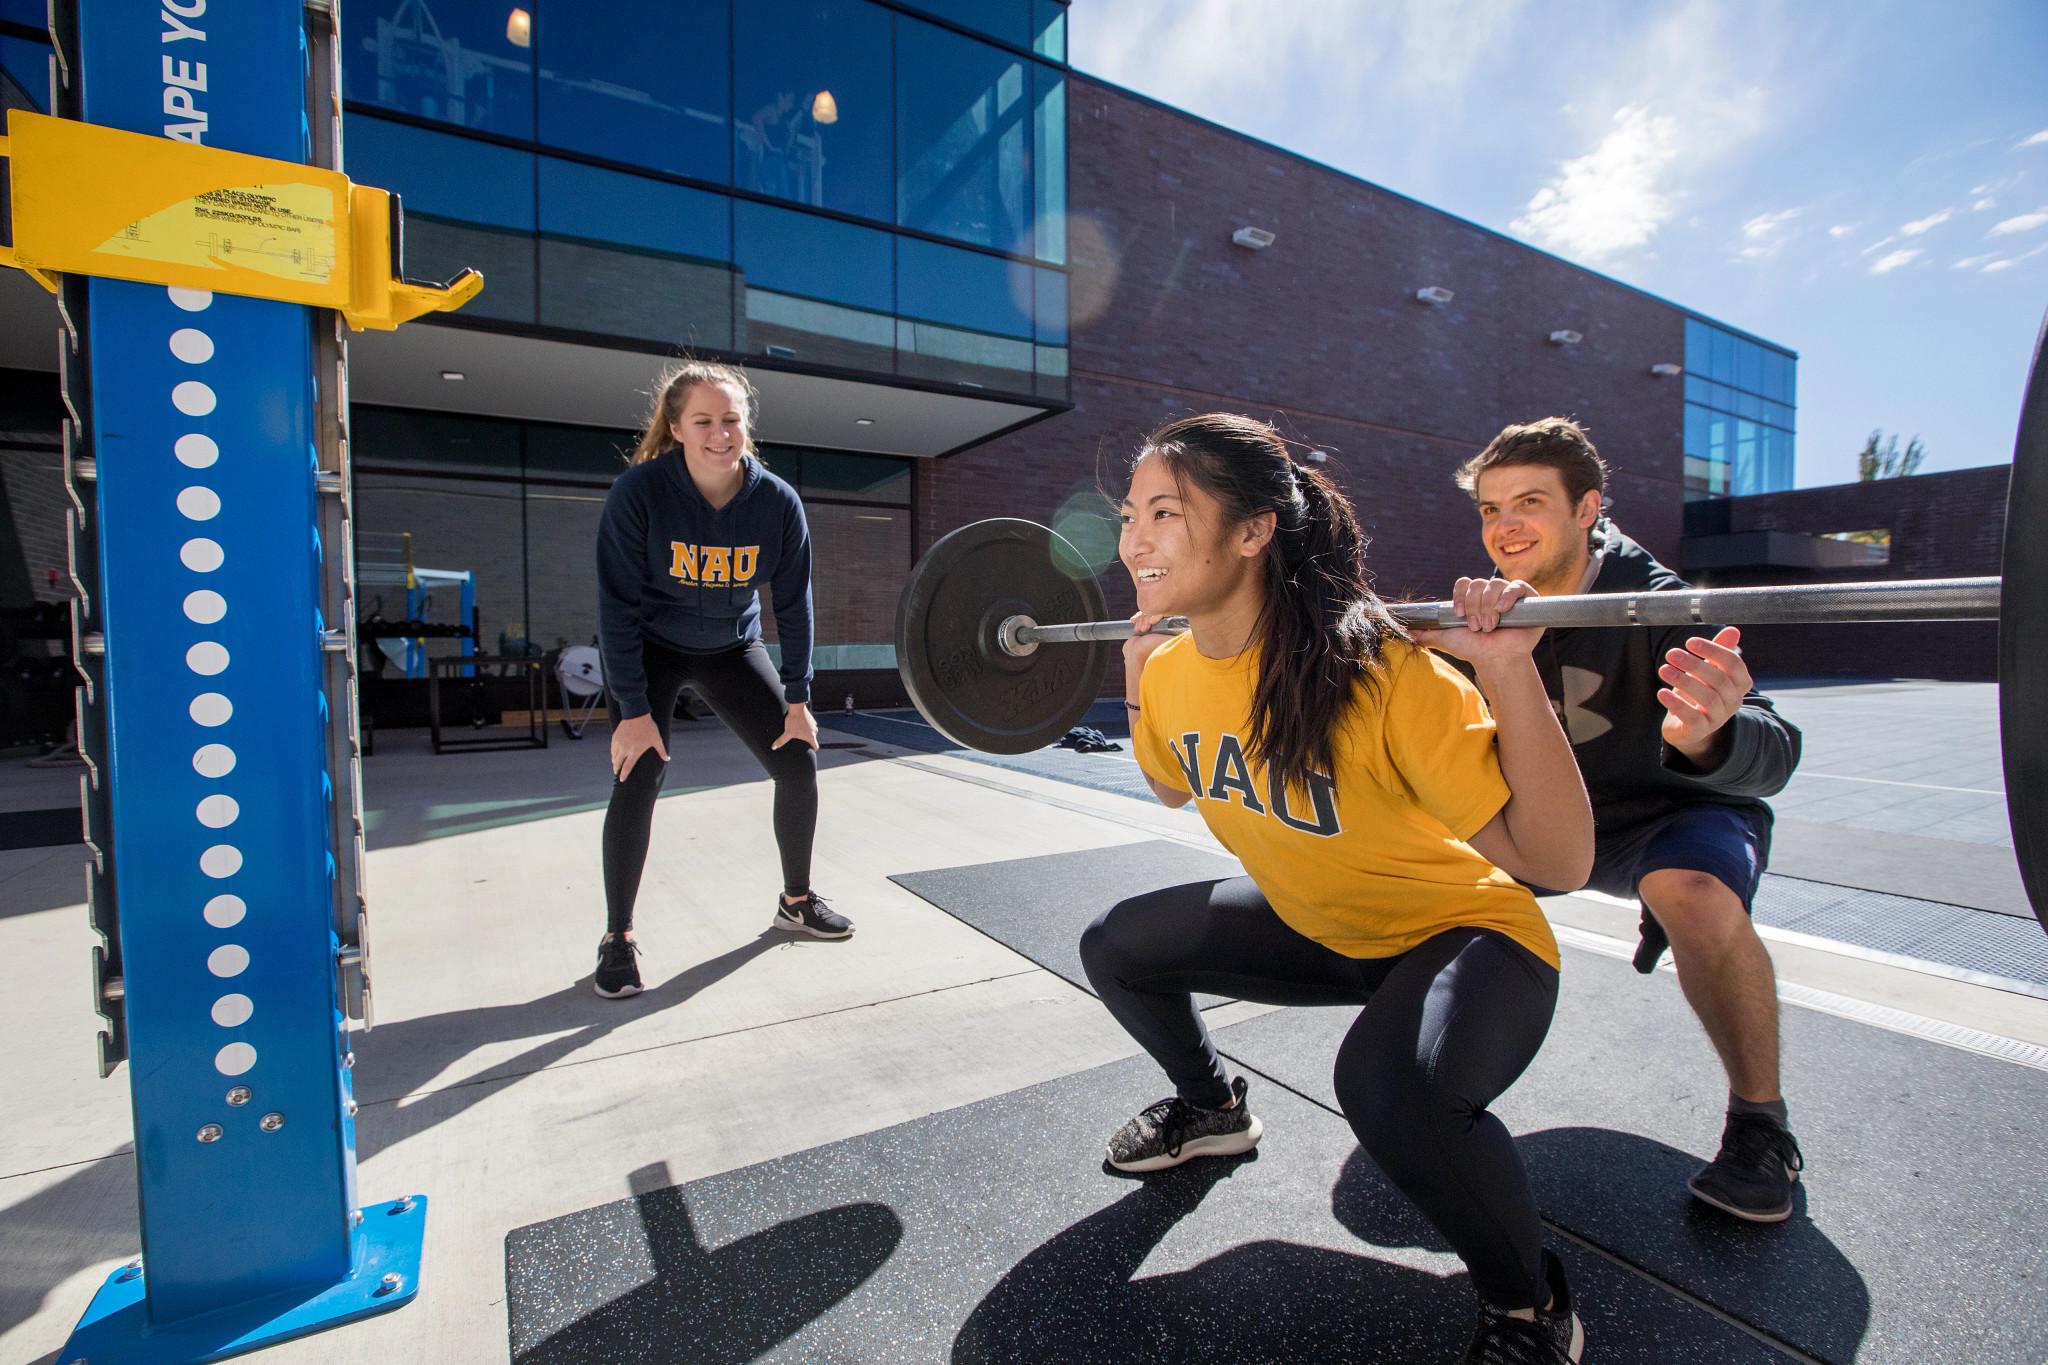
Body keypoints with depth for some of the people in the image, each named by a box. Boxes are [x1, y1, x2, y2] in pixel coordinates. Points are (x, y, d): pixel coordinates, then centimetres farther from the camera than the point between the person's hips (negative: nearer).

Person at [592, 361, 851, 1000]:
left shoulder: (777, 503, -18)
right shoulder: (638, 492, -25)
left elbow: (793, 605, -9)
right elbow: (618, 605, -21)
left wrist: (797, 699, -9)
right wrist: (633, 709, -22)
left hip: (733, 647, 3)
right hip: (652, 650, -2)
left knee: (799, 762, -2)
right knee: (637, 781, -14)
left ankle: (796, 900, 20)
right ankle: (617, 937, 5)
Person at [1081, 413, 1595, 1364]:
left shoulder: (1378, 673, -32)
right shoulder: (1174, 670, -11)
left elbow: (1559, 863, -30)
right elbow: (1176, 786, 12)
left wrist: (1507, 670, -40)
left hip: (1465, 931, -6)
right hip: (1318, 929, 7)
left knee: (1387, 1081, -37)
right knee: (1116, 948, 5)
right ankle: (1212, 1108, 35)